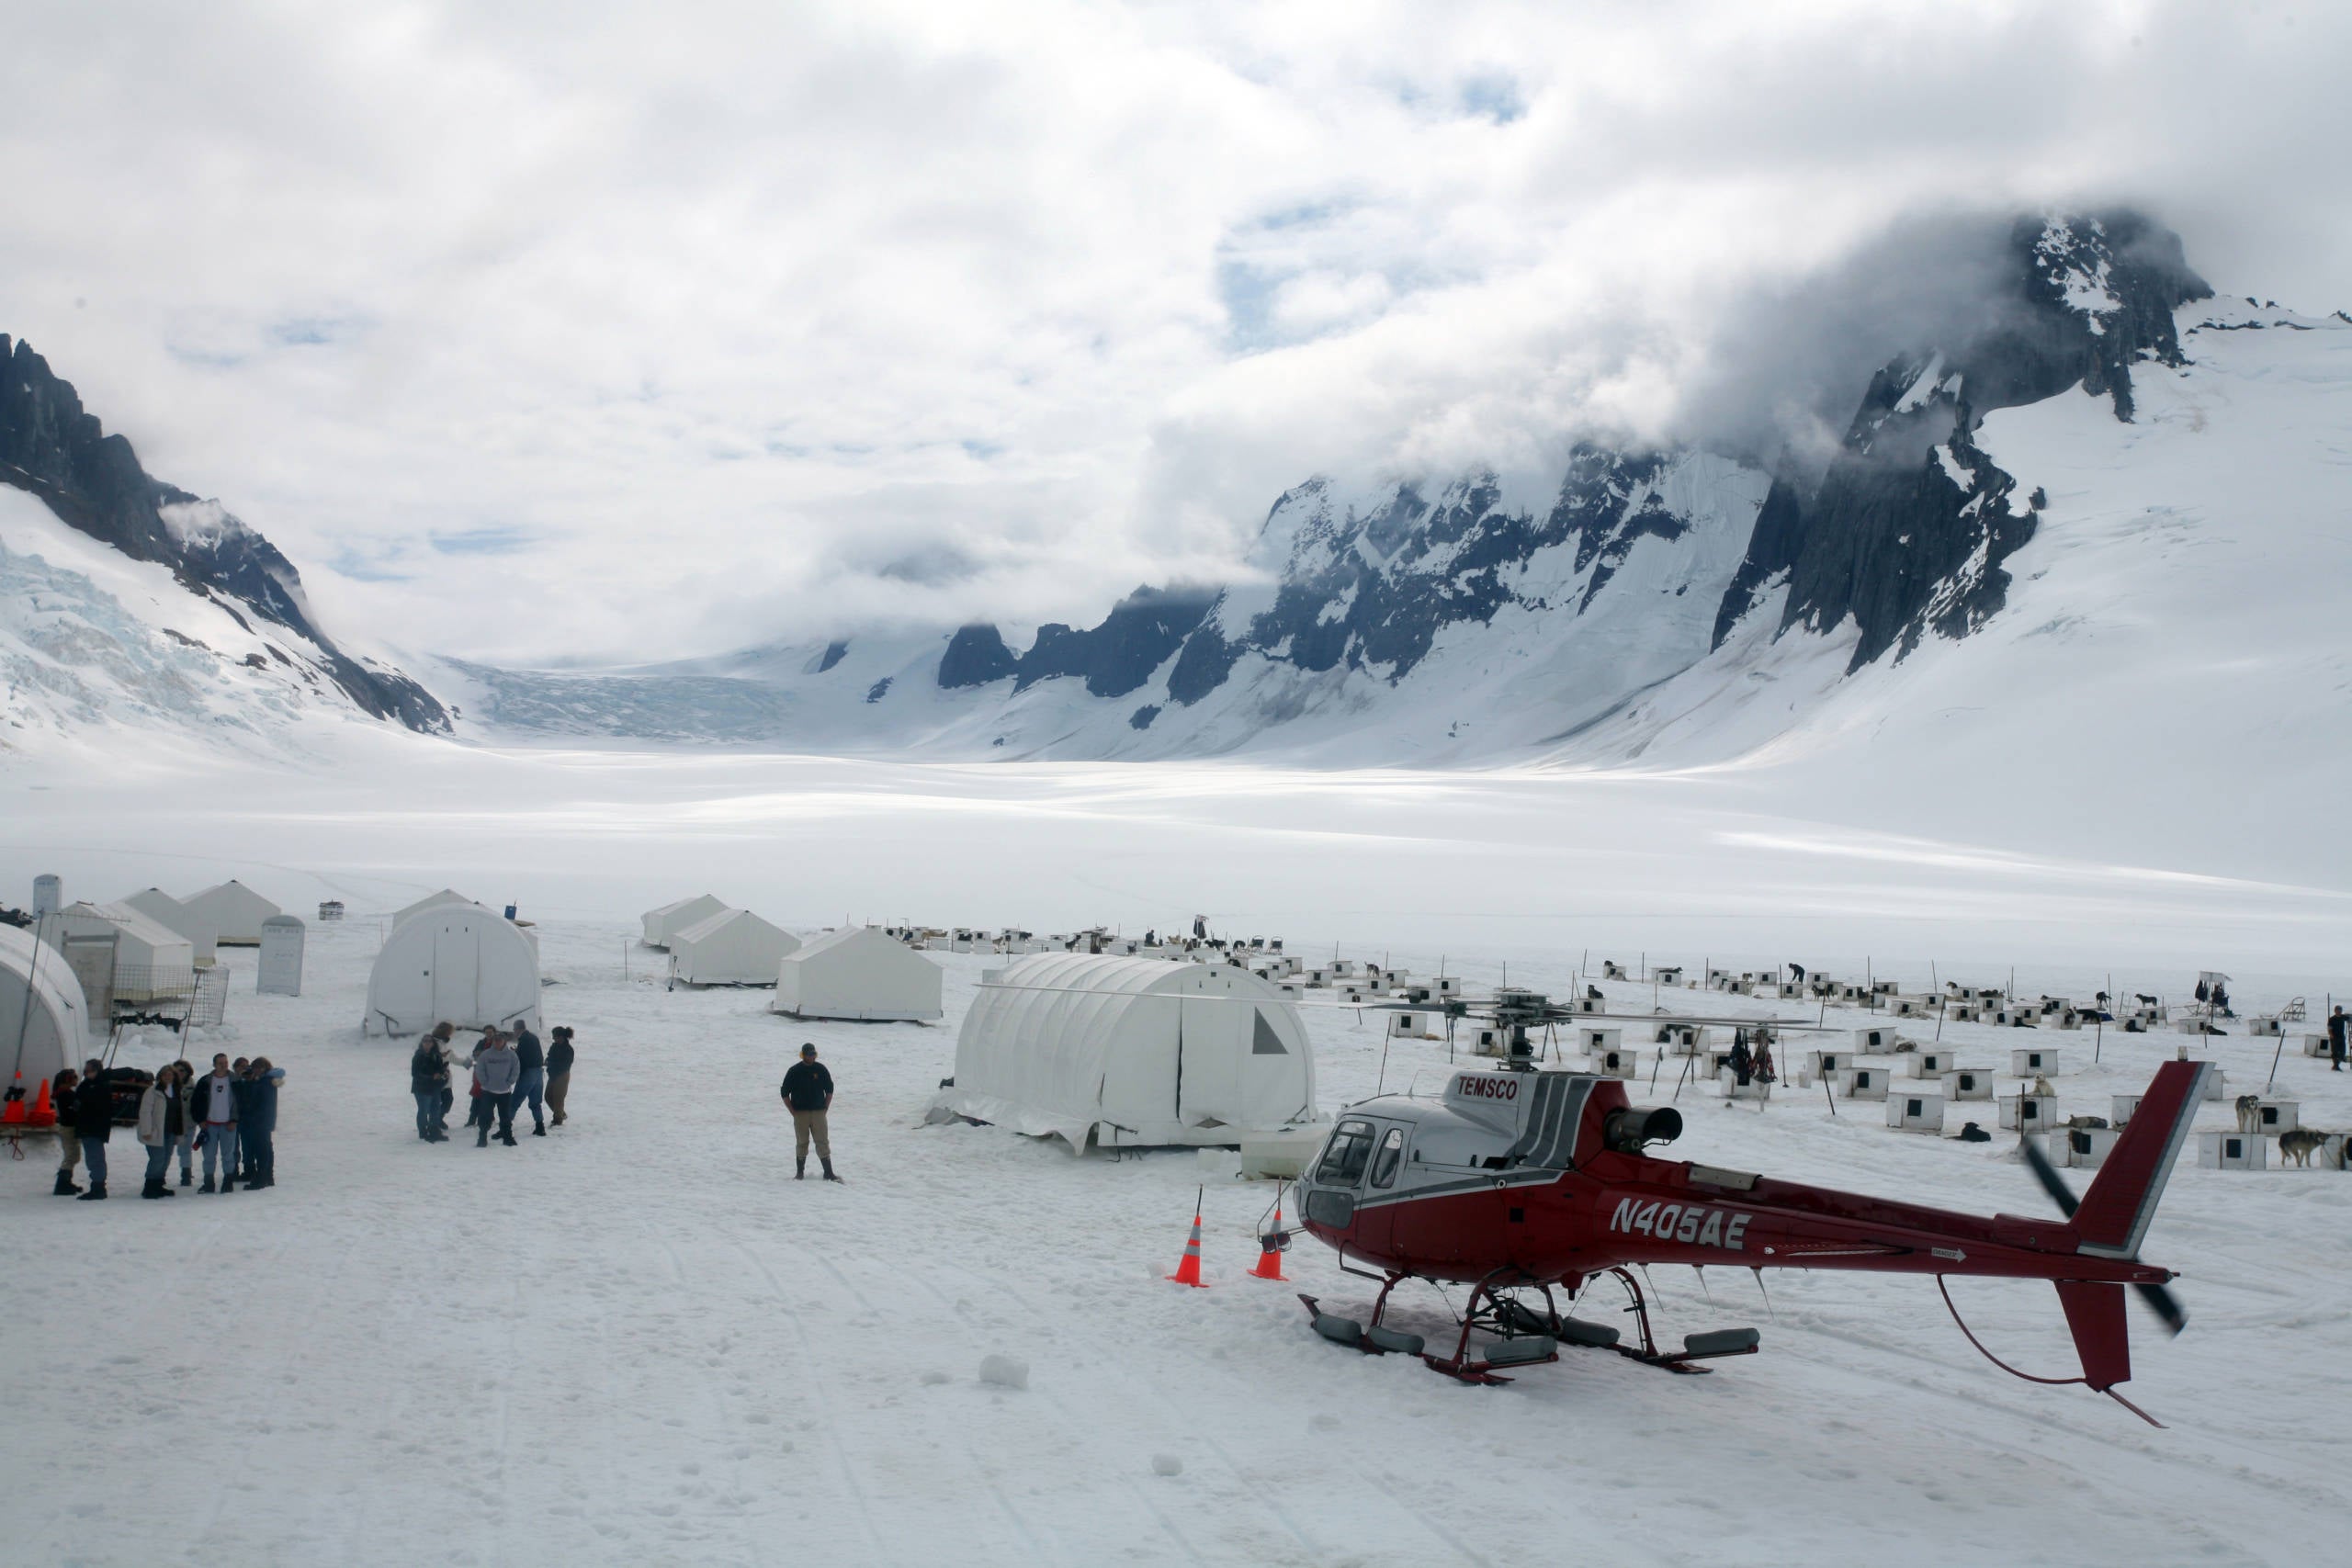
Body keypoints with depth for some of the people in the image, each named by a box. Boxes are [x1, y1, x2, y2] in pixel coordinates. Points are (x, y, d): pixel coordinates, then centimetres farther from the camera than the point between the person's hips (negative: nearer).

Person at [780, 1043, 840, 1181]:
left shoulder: (821, 1069, 4)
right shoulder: (794, 1071, -2)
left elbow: (830, 1089, 13)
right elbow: (785, 1093, 3)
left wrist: (825, 1108, 4)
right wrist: (793, 1111, -2)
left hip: (818, 1112, 1)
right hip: (800, 1114, -1)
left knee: (822, 1142, -3)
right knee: (802, 1143, 5)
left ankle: (828, 1173, -3)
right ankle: (799, 1172, 16)